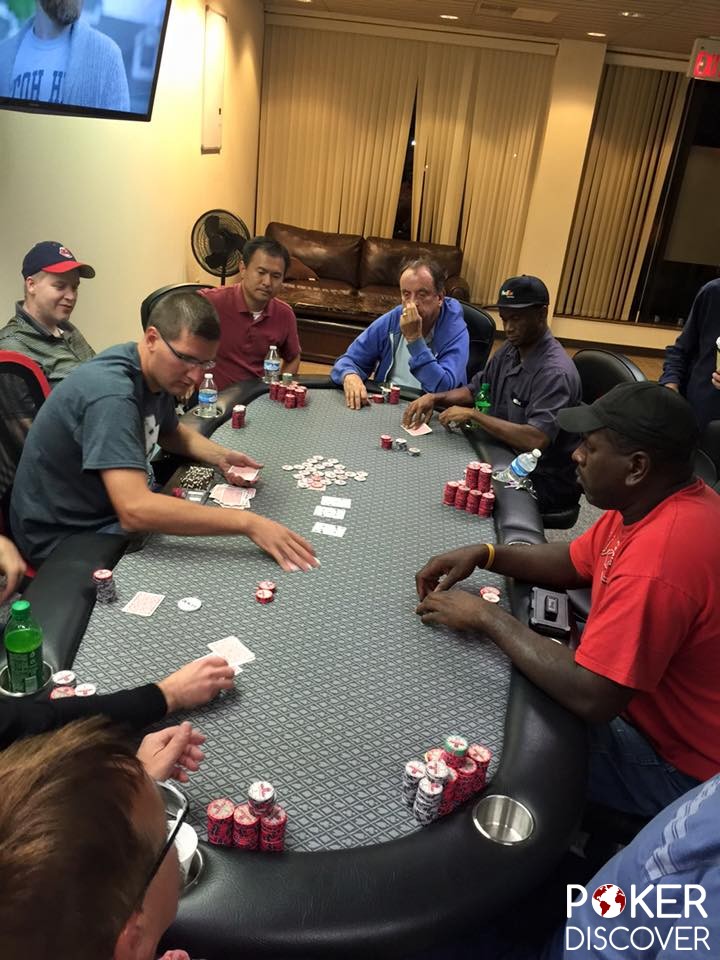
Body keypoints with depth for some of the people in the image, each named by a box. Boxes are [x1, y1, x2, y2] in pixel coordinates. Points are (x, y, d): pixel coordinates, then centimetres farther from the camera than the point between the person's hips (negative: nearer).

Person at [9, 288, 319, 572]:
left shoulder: (159, 371, -4)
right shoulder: (112, 394, -32)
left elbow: (170, 432, 17)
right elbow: (135, 510, -43)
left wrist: (219, 455, -3)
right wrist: (246, 522, -42)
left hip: (111, 509, 8)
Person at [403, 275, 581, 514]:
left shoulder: (555, 372, -24)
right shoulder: (510, 350, 4)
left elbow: (537, 439, -35)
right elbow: (475, 390, 15)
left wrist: (473, 415, -28)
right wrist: (434, 398, -5)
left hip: (543, 480, -8)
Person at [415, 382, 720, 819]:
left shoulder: (659, 561, -36)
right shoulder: (661, 500, -5)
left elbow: (589, 696, -34)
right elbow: (575, 561, 7)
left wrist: (487, 616, -23)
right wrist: (483, 554, -8)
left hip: (676, 765, -8)